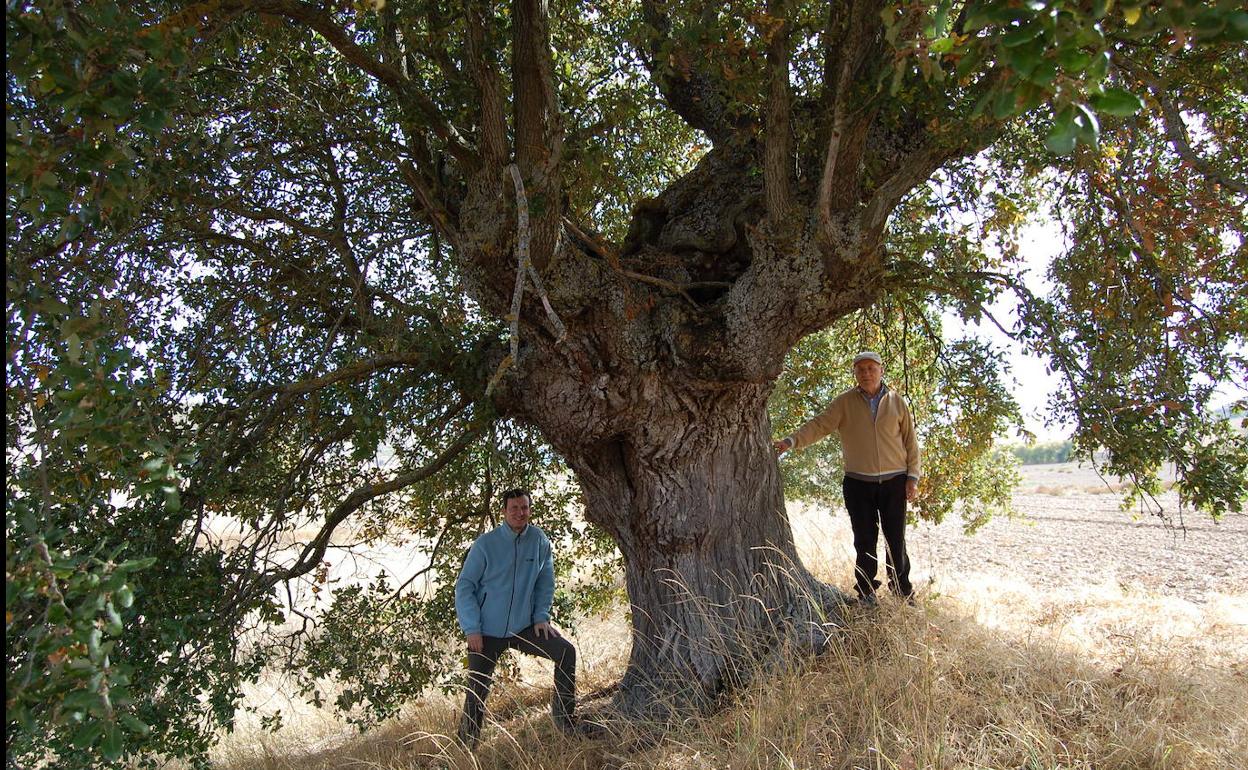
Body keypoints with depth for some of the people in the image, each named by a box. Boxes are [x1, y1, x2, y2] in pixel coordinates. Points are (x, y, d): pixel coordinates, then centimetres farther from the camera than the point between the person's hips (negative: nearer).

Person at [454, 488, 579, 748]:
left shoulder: (539, 541, -3)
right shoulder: (486, 544, -12)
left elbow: (545, 582, 9)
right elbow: (464, 587, -9)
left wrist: (542, 616, -1)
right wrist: (471, 629, -14)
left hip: (524, 626, 3)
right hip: (487, 631, -3)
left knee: (566, 652, -9)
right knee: (477, 691, 1)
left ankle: (564, 718, 5)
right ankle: (467, 747, 20)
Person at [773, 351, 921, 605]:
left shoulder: (896, 401, 3)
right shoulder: (845, 402, 0)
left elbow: (910, 441, 7)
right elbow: (819, 425, -10)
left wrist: (913, 476, 2)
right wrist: (791, 441, -25)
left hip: (894, 481, 1)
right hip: (858, 482, -1)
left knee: (896, 538, 6)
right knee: (864, 540, 5)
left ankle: (902, 588, 22)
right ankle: (866, 592, 17)